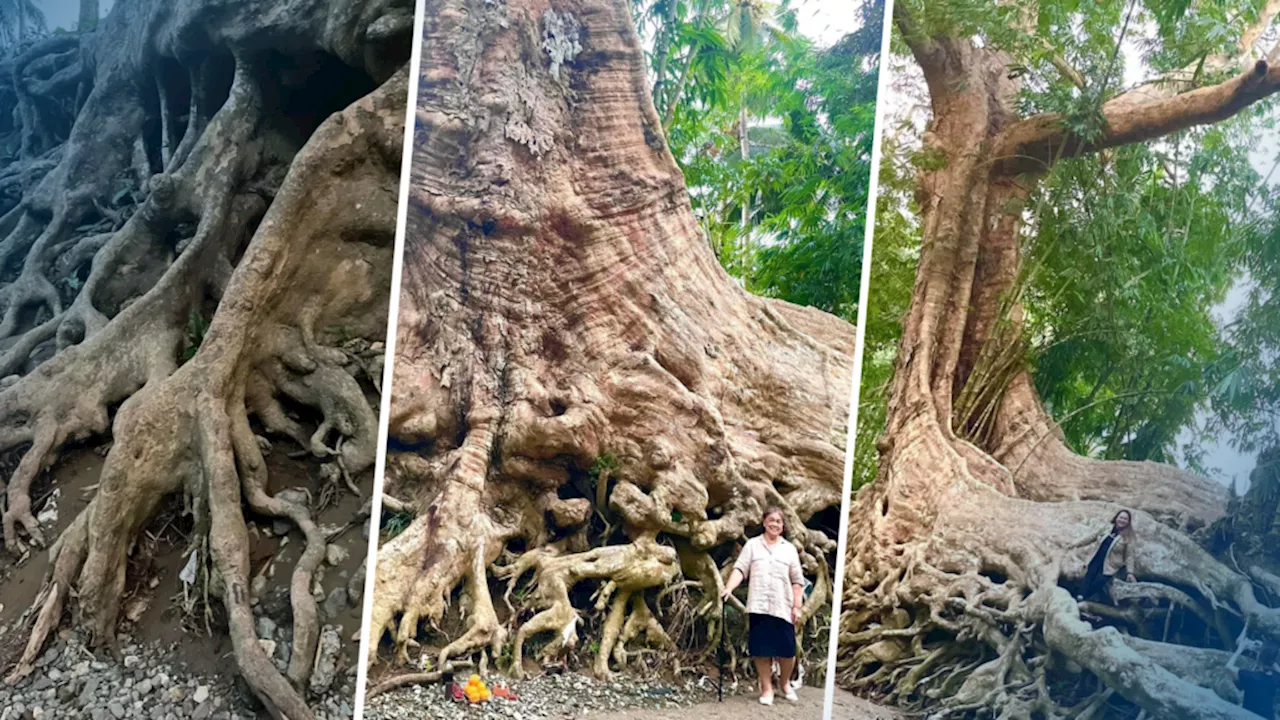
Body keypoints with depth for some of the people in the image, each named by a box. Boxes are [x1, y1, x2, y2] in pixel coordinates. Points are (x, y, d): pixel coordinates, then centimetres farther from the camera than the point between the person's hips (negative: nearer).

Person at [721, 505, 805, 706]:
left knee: (787, 649, 1)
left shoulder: (789, 549, 10)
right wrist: (729, 588, -20)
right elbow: (740, 569, -4)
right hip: (758, 607, -1)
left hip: (783, 607, 1)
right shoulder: (752, 545, 7)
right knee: (761, 649, 2)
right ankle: (767, 688, 17)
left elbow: (797, 582, 8)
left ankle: (785, 683, 27)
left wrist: (797, 607, 0)